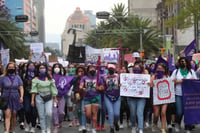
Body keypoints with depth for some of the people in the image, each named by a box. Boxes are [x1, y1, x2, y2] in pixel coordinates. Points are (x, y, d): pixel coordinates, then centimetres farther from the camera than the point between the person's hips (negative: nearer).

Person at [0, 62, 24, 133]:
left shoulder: (17, 77, 5)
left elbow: (21, 88, 0)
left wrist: (21, 96, -14)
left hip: (15, 99, 2)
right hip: (6, 99, -2)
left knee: (13, 116, 10)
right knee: (7, 115, -14)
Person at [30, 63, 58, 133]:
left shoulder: (50, 79, 8)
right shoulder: (36, 79, 2)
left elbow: (53, 89, 9)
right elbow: (33, 90, -2)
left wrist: (55, 98, 7)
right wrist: (32, 100, -8)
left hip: (48, 97, 1)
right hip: (39, 98, -1)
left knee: (49, 113, -15)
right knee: (41, 115, 0)